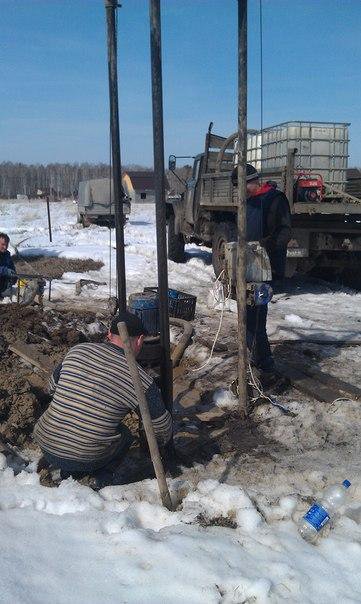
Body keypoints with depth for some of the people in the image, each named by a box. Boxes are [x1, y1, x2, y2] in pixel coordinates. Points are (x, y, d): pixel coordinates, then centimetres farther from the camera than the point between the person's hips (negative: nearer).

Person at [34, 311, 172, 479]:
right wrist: (162, 442, 25)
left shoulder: (77, 351, 1)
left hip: (44, 444, 4)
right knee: (123, 434, 24)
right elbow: (162, 426, 1)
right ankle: (75, 473, 7)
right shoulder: (139, 380, -11)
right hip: (84, 457, -4)